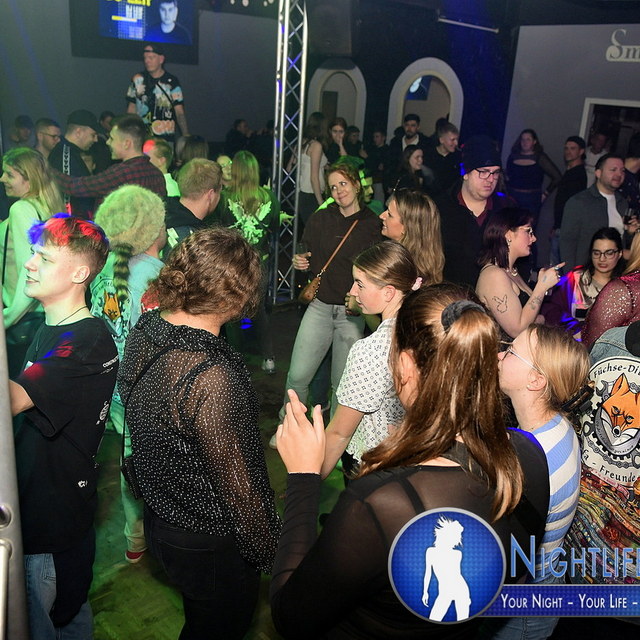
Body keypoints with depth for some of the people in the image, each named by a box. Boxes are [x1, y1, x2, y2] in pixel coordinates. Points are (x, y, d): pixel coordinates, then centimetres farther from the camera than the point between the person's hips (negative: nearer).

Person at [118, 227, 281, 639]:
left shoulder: (144, 330, -9)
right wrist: (269, 549, -11)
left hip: (160, 516, 7)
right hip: (210, 543, -7)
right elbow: (236, 481, -27)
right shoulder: (212, 377, -36)